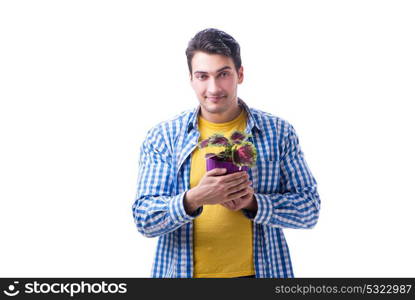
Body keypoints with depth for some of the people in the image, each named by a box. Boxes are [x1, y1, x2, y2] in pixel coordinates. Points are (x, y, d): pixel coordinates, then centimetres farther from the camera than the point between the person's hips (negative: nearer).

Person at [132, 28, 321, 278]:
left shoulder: (278, 132, -2)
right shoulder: (162, 137, -3)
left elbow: (310, 208, -1)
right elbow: (145, 220, -6)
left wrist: (253, 202, -18)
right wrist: (193, 199, -25)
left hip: (261, 270, 0)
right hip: (183, 271, 0)